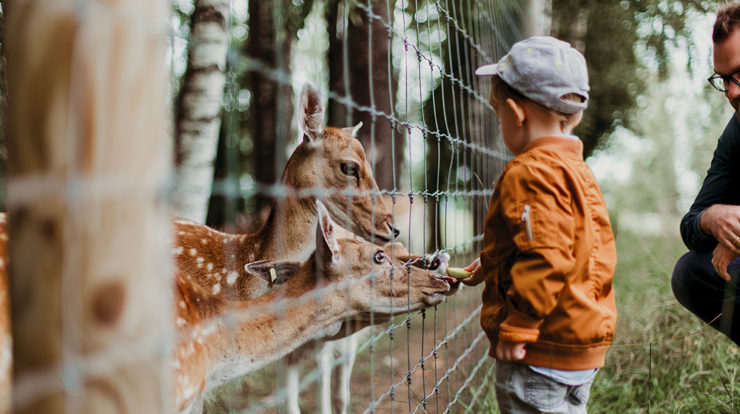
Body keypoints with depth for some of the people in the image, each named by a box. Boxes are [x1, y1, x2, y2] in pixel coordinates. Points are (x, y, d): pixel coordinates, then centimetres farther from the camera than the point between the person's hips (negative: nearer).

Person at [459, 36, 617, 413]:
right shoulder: (578, 170, 14)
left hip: (542, 351, -10)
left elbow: (546, 259, -27)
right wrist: (494, 265, 27)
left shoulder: (530, 173, -19)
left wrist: (516, 328, -22)